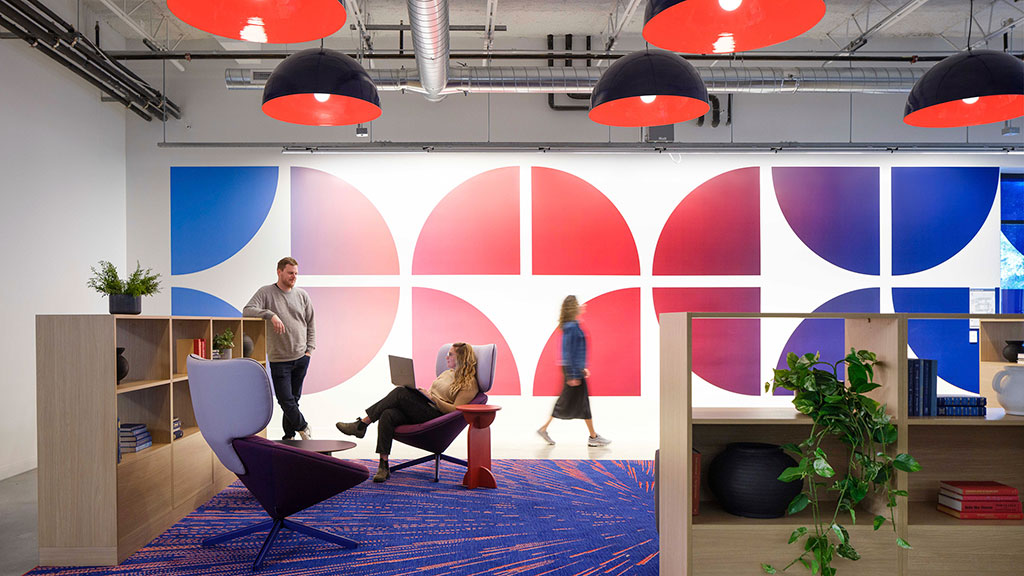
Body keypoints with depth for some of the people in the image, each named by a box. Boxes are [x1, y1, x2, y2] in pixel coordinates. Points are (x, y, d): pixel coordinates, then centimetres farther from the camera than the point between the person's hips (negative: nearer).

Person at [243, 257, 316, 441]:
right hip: (279, 359, -3)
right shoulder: (266, 292, -2)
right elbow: (247, 310, -15)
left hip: (301, 358, 3)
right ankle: (303, 427, 19)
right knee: (285, 400, -4)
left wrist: (309, 349, 6)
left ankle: (289, 437, 22)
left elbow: (310, 324, 14)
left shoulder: (302, 295, 9)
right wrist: (270, 314, -27)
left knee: (294, 399, 9)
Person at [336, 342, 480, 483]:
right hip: (421, 410, 8)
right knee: (387, 415, -23)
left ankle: (362, 424, -17)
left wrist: (433, 399, -15)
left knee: (400, 393, -25)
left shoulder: (469, 383, 0)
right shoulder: (447, 373, 27)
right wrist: (419, 391, 8)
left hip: (436, 415, -8)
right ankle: (383, 466, -21)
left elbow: (456, 410, -10)